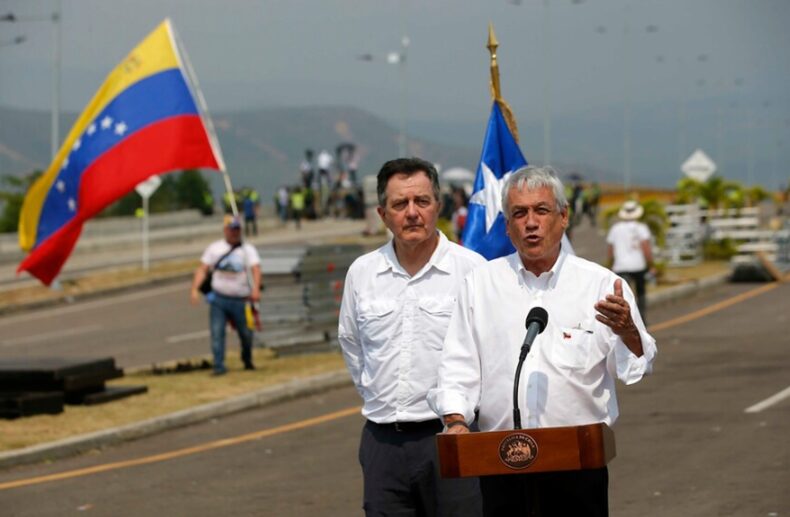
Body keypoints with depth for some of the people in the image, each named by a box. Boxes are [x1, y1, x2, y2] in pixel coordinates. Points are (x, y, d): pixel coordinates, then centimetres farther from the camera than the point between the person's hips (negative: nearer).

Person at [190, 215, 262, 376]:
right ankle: (219, 366, -8)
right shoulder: (214, 248, 11)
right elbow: (202, 269, 7)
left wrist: (255, 289, -29)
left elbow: (255, 269, -11)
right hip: (218, 298, 1)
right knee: (217, 332, -10)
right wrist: (195, 289, -9)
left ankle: (247, 361, 30)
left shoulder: (248, 249, 4)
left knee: (246, 334, 6)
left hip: (240, 301, -1)